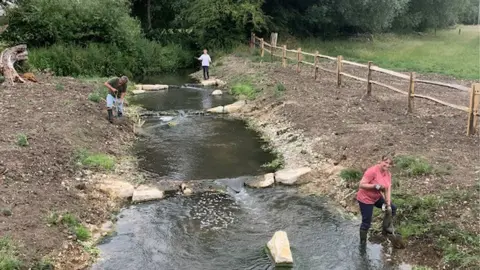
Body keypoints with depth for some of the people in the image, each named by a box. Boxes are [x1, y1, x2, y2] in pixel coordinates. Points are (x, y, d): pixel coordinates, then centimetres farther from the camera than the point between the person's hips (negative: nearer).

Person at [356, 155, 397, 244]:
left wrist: (388, 205, -12)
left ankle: (387, 228, 35)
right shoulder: (372, 171, -28)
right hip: (365, 199, -8)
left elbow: (388, 190, -6)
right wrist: (375, 186, -36)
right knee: (366, 223, -2)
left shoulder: (388, 174, -4)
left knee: (392, 208, 17)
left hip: (377, 198, 8)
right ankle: (362, 243, 15)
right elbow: (361, 185, -29)